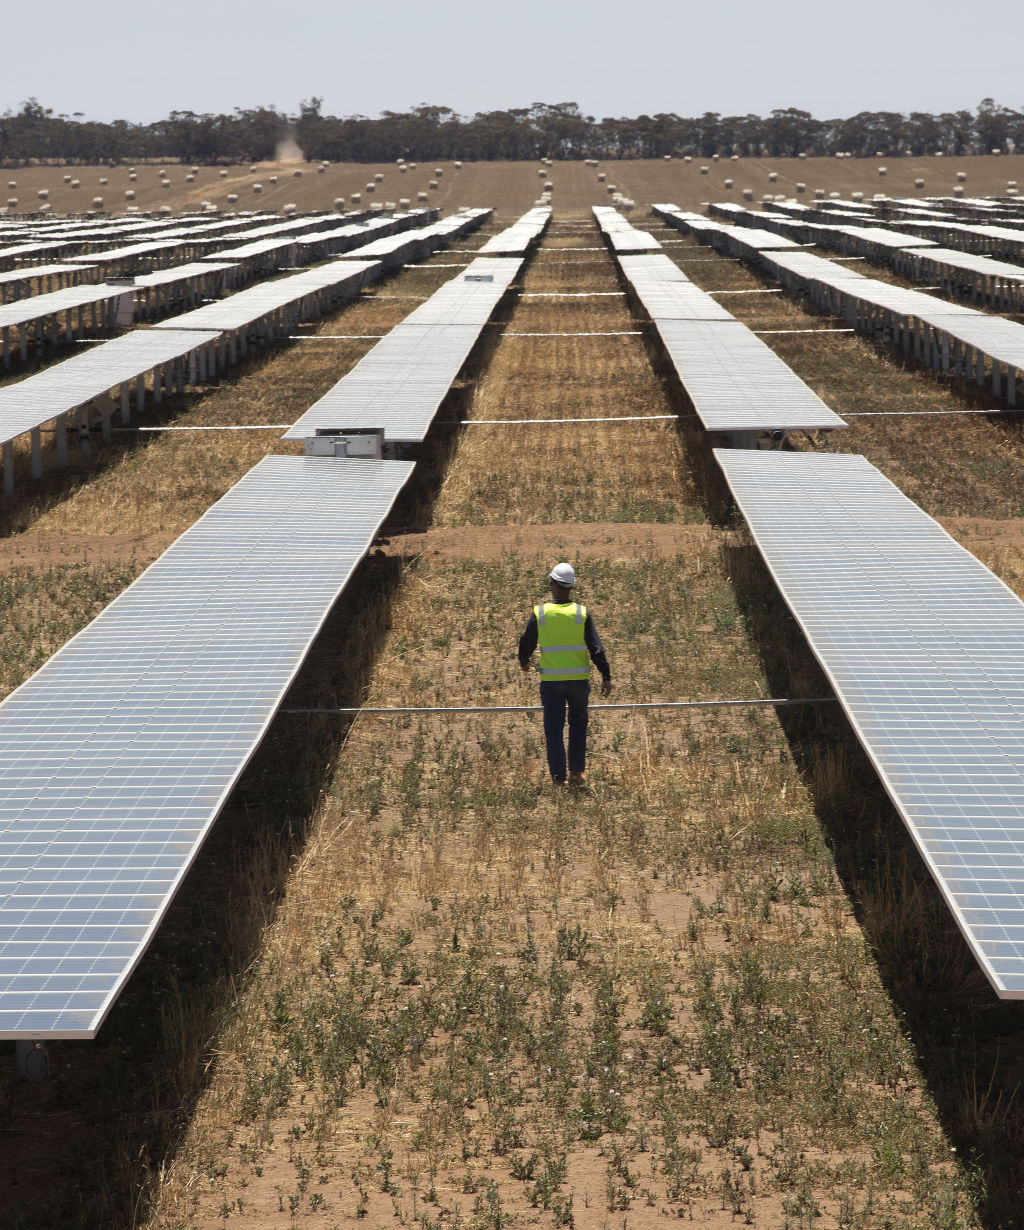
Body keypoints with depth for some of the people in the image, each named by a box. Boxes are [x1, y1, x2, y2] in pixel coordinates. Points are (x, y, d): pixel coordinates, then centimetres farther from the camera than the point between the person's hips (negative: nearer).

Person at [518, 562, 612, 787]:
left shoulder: (540, 613, -4)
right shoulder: (582, 613, -5)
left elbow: (527, 642, 8)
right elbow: (596, 647, -7)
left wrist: (524, 661, 29)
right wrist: (606, 676, -3)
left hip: (551, 682, -1)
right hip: (579, 680, 1)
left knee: (553, 729, 5)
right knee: (578, 725, 19)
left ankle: (558, 778, 2)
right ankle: (576, 773, 20)